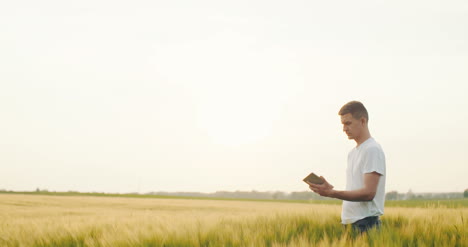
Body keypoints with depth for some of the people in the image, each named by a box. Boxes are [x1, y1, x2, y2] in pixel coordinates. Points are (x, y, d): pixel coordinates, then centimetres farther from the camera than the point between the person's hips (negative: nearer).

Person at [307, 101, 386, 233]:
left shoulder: (372, 150, -9)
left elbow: (368, 193, -18)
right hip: (349, 222, 8)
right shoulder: (352, 153, 21)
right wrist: (330, 189, 5)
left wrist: (331, 193, -22)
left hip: (366, 223, -8)